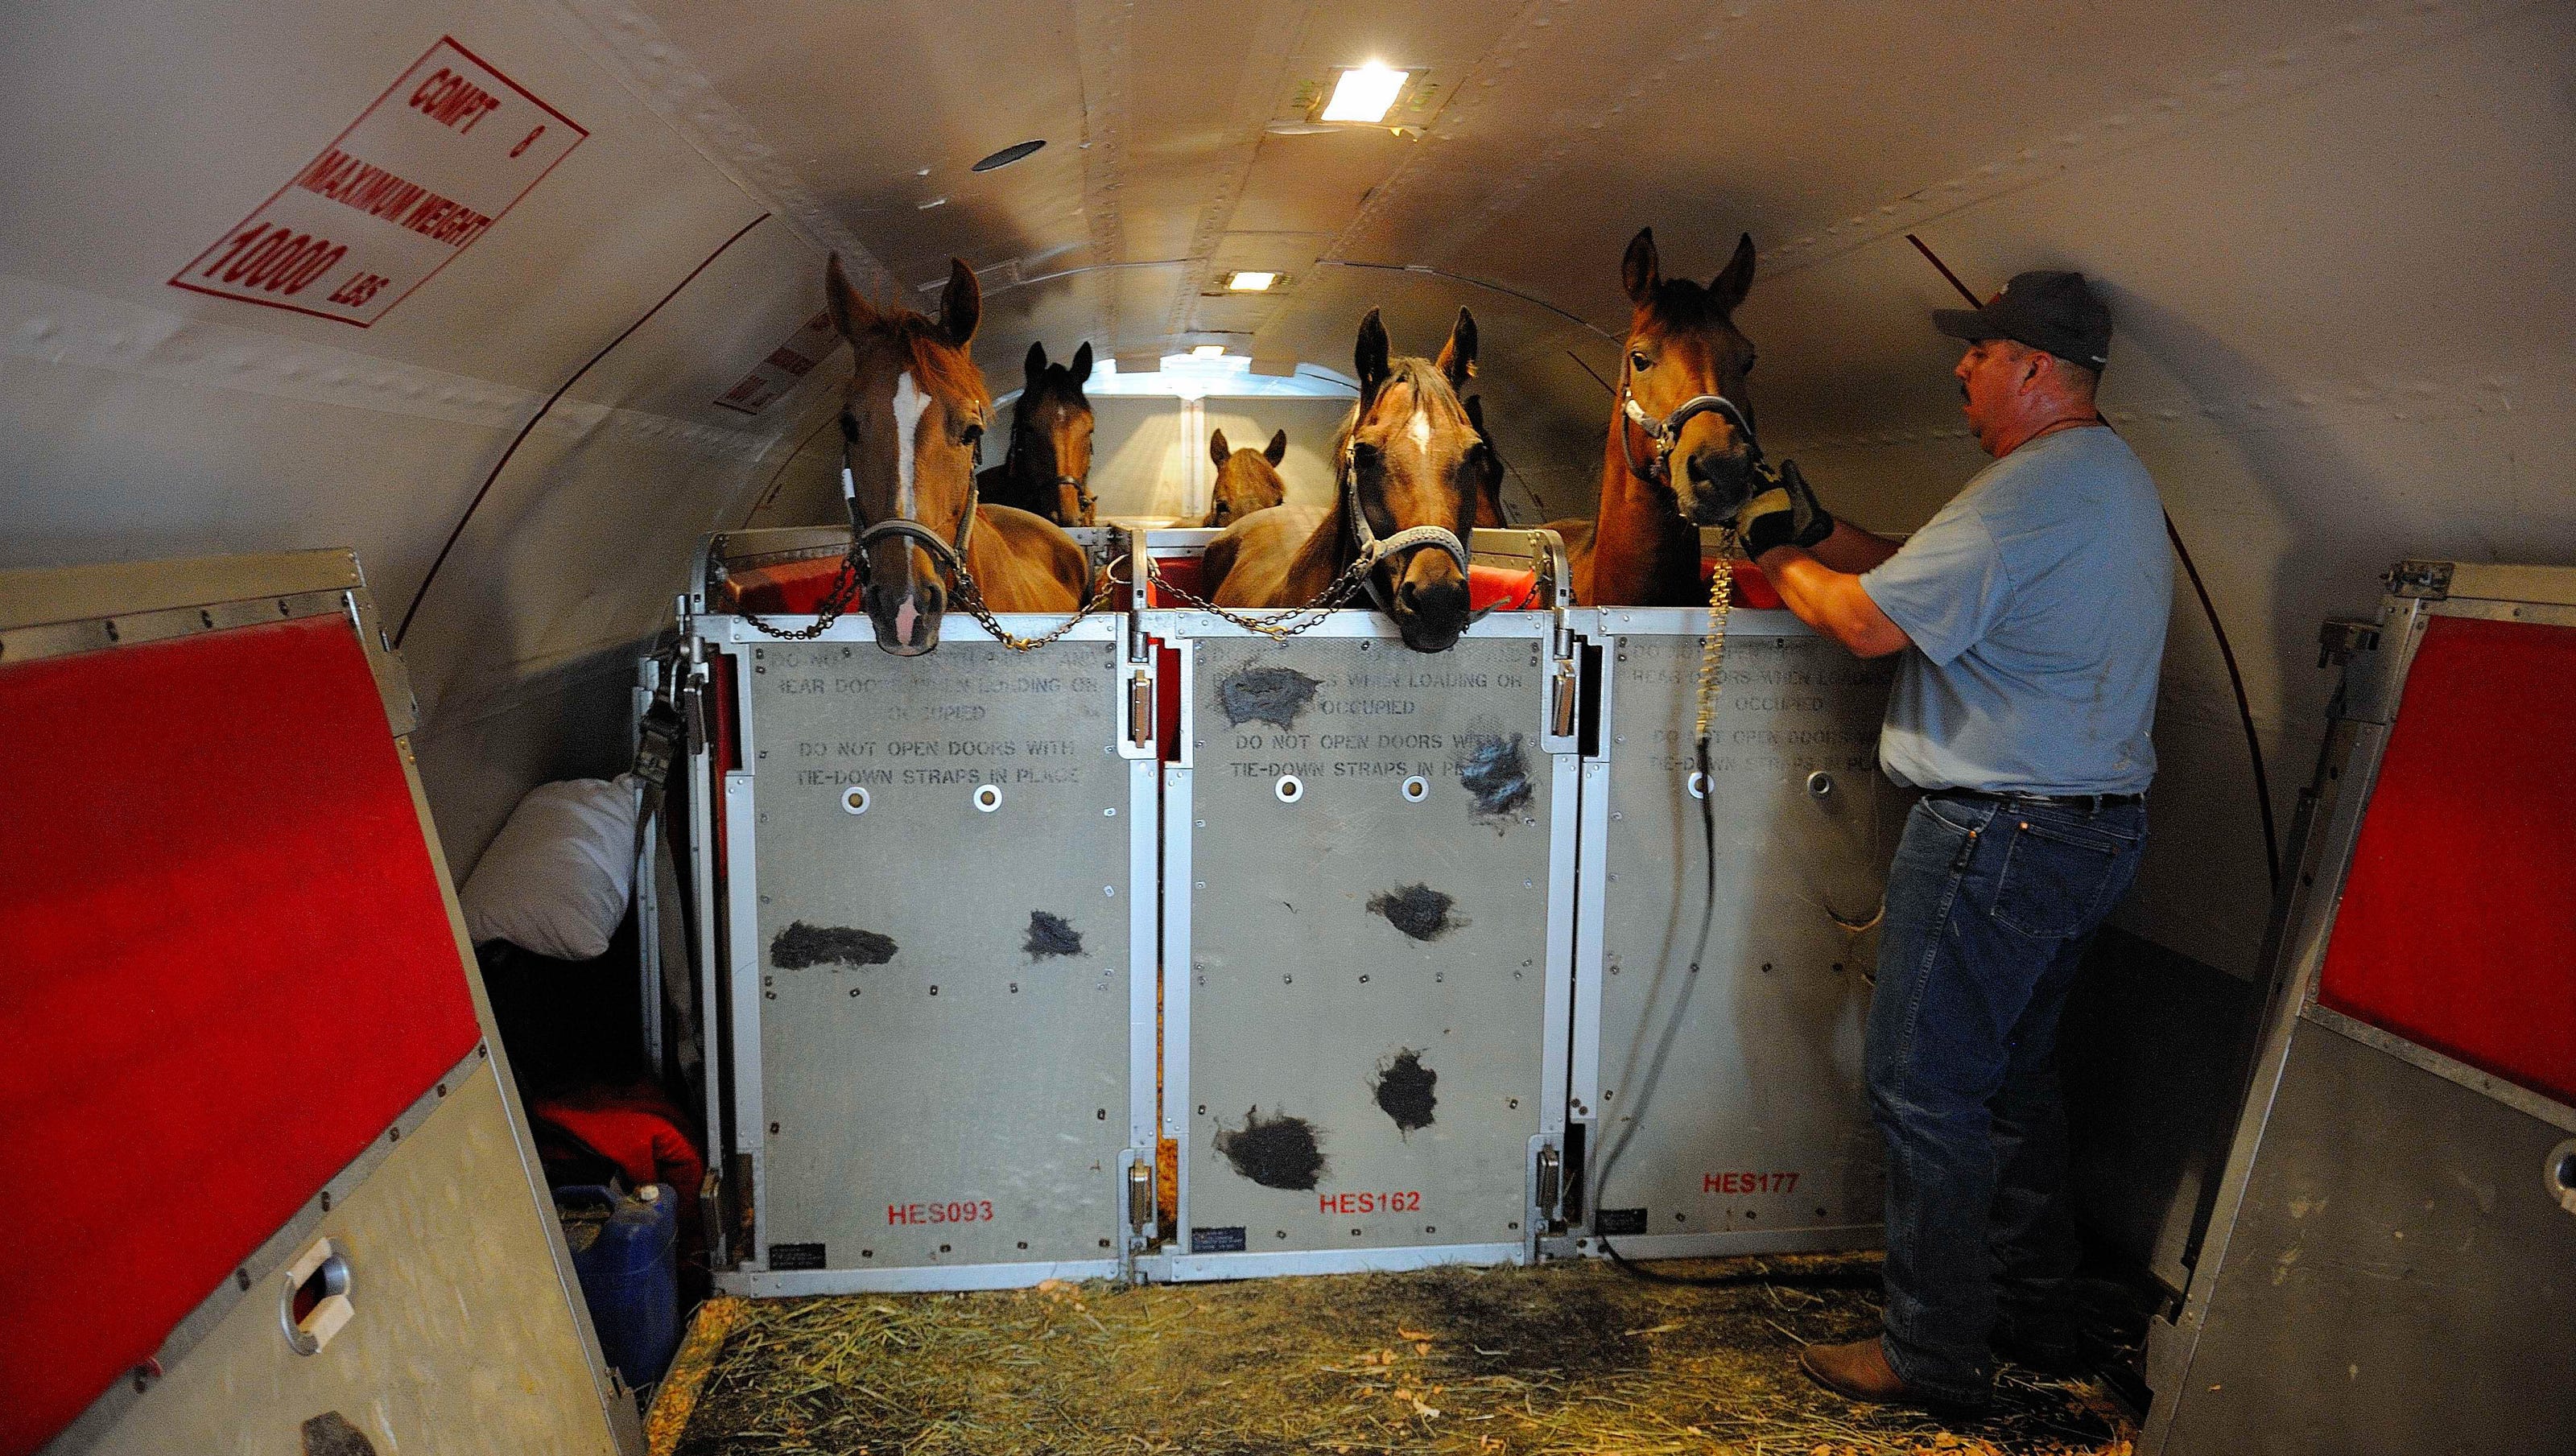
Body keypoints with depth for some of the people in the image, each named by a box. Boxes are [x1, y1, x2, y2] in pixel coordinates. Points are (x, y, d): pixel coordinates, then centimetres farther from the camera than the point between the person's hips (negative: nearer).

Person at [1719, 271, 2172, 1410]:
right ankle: (2034, 1312, 33)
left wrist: (1776, 556, -2)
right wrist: (1822, 532, 12)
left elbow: (1872, 622, -19)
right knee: (2014, 1074, 20)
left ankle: (1934, 1356, 10)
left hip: (1998, 834, -11)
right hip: (2095, 820, 11)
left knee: (1926, 1090, -1)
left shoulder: (2031, 487, -18)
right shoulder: (2114, 475, 16)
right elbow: (1943, 582, 18)